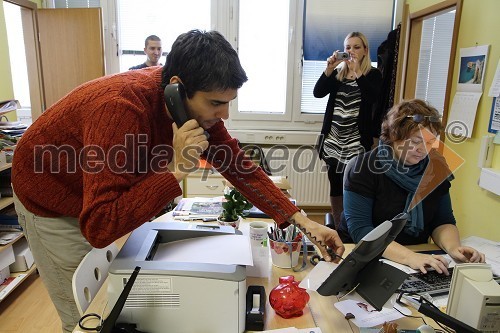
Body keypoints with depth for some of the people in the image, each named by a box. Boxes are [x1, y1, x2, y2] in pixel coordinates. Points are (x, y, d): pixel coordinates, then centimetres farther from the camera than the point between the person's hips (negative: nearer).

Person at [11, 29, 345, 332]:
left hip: (110, 198, 6)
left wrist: (303, 221, -16)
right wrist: (177, 169, -44)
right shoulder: (120, 110, -40)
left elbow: (238, 165, -12)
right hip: (53, 203, -5)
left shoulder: (194, 104, -18)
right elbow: (99, 227, -40)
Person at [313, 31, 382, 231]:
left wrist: (357, 72, -20)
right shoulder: (337, 73, 11)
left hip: (357, 140, -4)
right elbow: (317, 92, -3)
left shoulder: (373, 74, 2)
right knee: (335, 185, 11)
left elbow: (373, 98, -17)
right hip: (334, 138, 4)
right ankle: (337, 227, 25)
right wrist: (329, 69, -14)